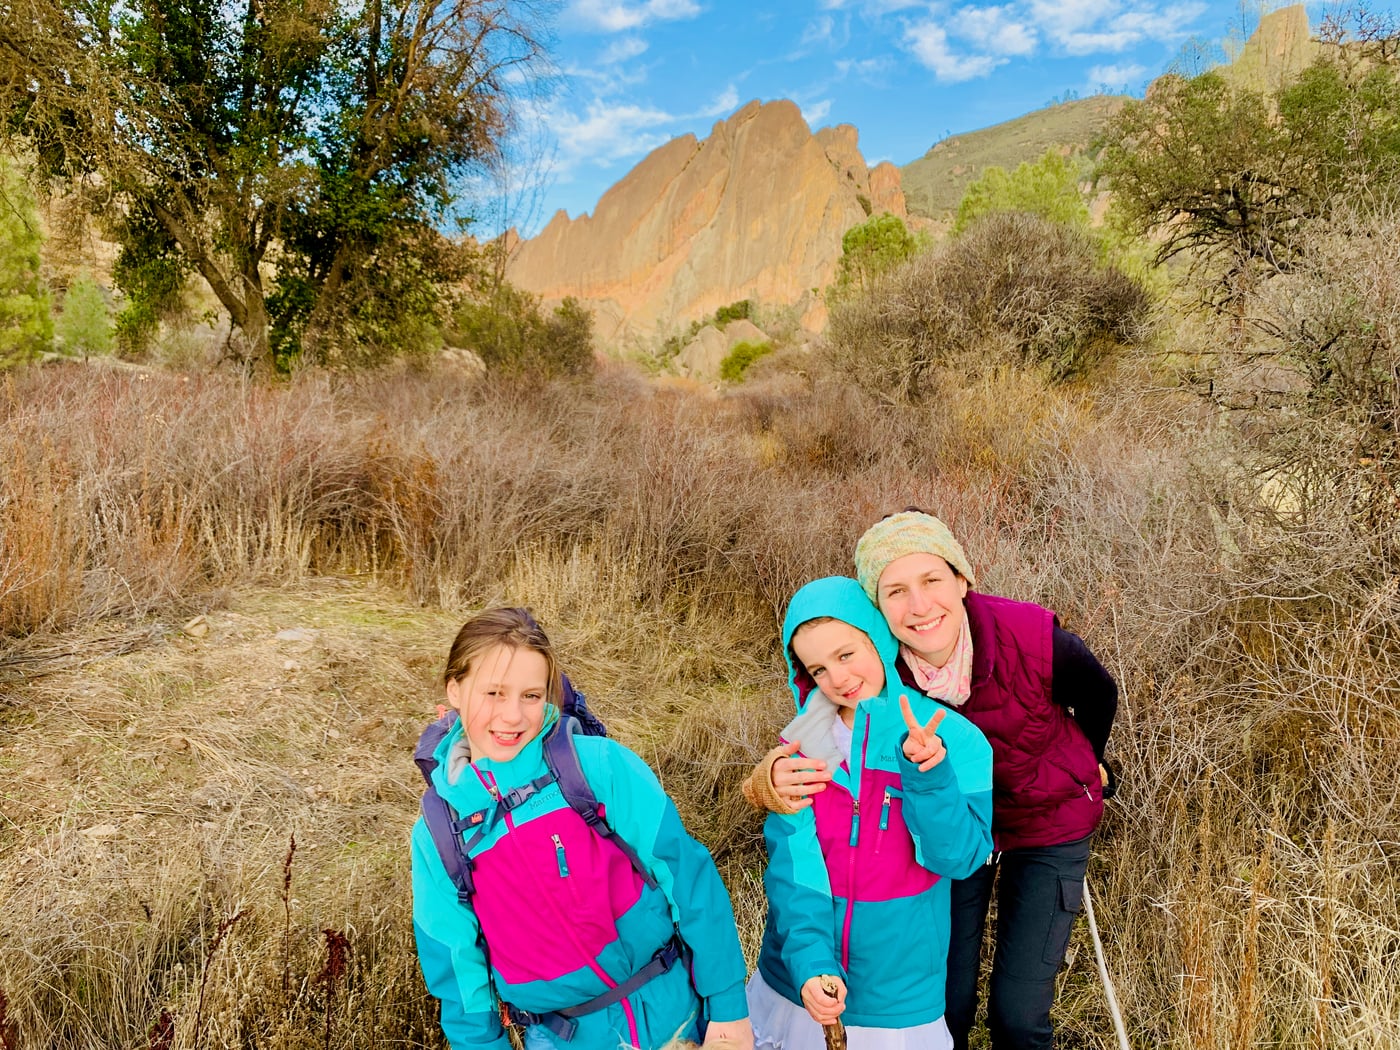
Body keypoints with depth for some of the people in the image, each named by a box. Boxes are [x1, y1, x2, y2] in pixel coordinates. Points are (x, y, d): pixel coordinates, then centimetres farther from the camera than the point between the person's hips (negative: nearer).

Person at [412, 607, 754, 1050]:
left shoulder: (601, 766, -14)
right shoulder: (435, 838, -5)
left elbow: (687, 876, -11)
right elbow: (458, 967, 3)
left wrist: (728, 1005, -8)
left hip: (674, 1009, -1)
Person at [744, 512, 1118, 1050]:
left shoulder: (1035, 640, -33)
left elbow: (1098, 695, -9)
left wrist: (1087, 765, 11)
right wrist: (774, 775, -46)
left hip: (1049, 825, -1)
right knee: (945, 1002, 11)